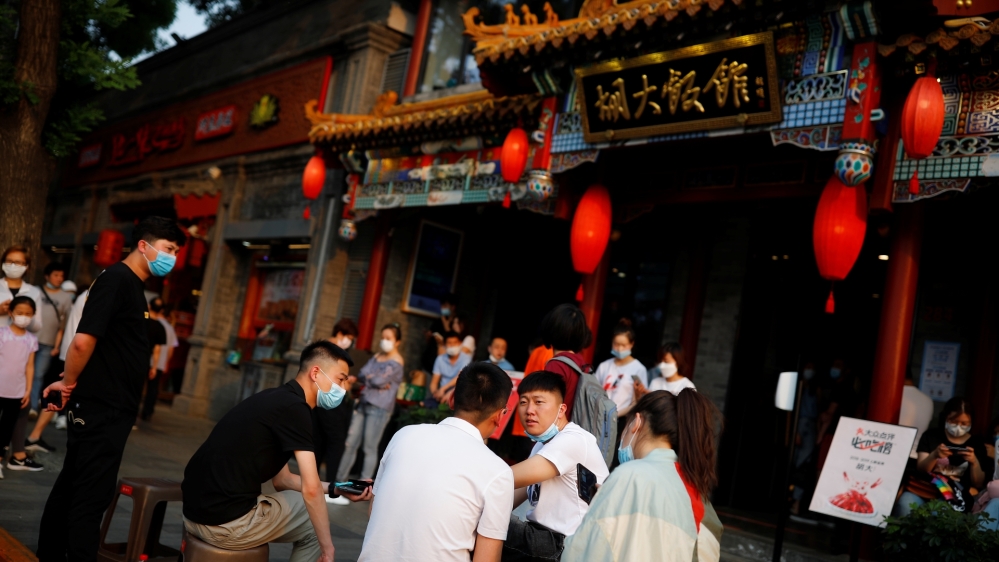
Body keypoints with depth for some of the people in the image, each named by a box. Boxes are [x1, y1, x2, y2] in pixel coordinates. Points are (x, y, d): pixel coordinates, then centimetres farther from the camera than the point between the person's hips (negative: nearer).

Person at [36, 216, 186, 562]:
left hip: (110, 408, 9)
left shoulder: (132, 286, 14)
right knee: (91, 497, -2)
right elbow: (84, 340, -24)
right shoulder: (116, 279, -16)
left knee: (71, 489, 18)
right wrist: (69, 384, -10)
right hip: (100, 408, -9)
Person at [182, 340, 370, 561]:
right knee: (316, 520, 10)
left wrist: (334, 488, 14)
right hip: (228, 523, -9)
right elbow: (311, 490, -16)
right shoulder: (295, 407, -13)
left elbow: (281, 479, 20)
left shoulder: (278, 399, 15)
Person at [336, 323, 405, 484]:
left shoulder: (396, 362, -6)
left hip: (379, 408, -7)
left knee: (370, 448, -4)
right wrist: (372, 379, -12)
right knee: (350, 444, 8)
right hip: (363, 403, 7)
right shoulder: (376, 356, 17)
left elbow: (379, 380, -16)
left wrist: (367, 378, 1)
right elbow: (361, 374, 6)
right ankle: (339, 480, 16)